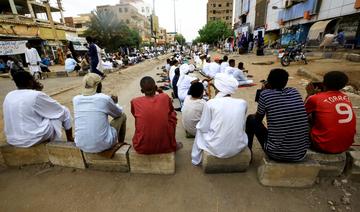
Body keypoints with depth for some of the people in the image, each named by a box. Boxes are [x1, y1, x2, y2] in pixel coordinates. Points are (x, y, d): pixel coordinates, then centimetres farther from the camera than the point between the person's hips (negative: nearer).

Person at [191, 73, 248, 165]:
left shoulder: (210, 103, -12)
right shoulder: (243, 103, -2)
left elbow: (204, 128, -4)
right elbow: (242, 126, 11)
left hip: (216, 148, -3)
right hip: (239, 147, 4)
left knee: (200, 128, 25)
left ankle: (196, 159, 36)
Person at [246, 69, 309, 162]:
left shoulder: (265, 94, -11)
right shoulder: (295, 92, 3)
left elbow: (258, 119, 3)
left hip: (277, 154, -5)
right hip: (301, 154, 5)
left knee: (251, 119, 12)